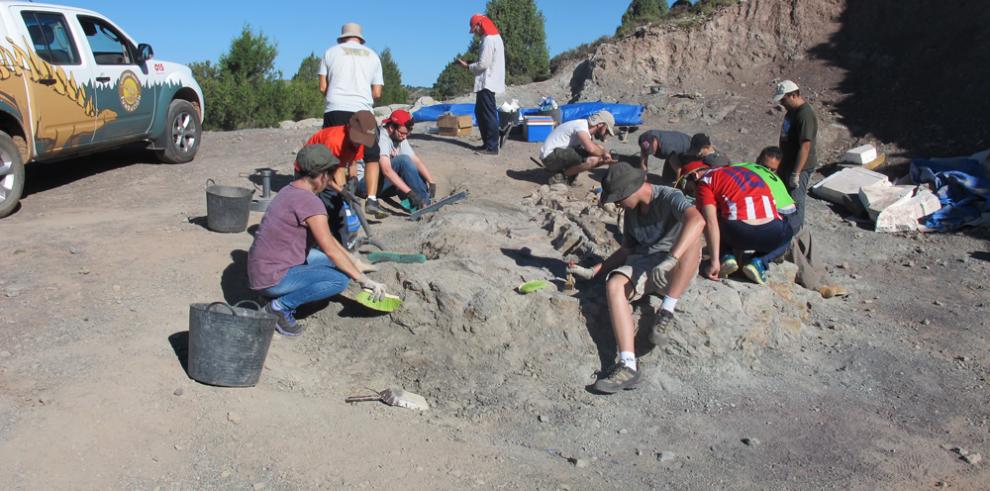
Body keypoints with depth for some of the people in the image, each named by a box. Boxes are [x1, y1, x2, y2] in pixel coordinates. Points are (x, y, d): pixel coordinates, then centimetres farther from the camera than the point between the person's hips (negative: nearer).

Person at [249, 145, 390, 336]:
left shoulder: (290, 191, 10)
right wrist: (364, 280, -14)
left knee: (336, 262, 16)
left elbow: (326, 238, 16)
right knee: (340, 279, -19)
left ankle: (283, 301, 10)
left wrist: (353, 261, 17)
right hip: (272, 280, -10)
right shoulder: (310, 201, -20)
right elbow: (331, 249, -20)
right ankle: (280, 306, -8)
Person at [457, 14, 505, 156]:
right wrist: (472, 64, 11)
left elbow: (483, 64, -18)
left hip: (487, 83, -10)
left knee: (488, 114, -6)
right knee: (480, 112, 16)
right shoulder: (495, 38, 16)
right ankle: (487, 142, 22)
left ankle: (492, 147, -3)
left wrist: (468, 66, -3)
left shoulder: (488, 40, -15)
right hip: (488, 82, 10)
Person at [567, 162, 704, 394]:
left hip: (677, 271, -5)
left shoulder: (669, 197, -11)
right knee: (613, 284, -27)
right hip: (642, 263, 6)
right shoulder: (631, 211, 14)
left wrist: (670, 259, -43)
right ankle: (628, 366, -37)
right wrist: (593, 271, 13)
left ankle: (666, 313, -29)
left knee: (691, 235, -36)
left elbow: (697, 220, -32)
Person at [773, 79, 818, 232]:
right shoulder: (792, 110, 6)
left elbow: (805, 147, -28)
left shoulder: (805, 115, -26)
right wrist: (782, 165, 22)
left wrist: (796, 173, -27)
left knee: (795, 201, -2)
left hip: (800, 167, -10)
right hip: (788, 162, 10)